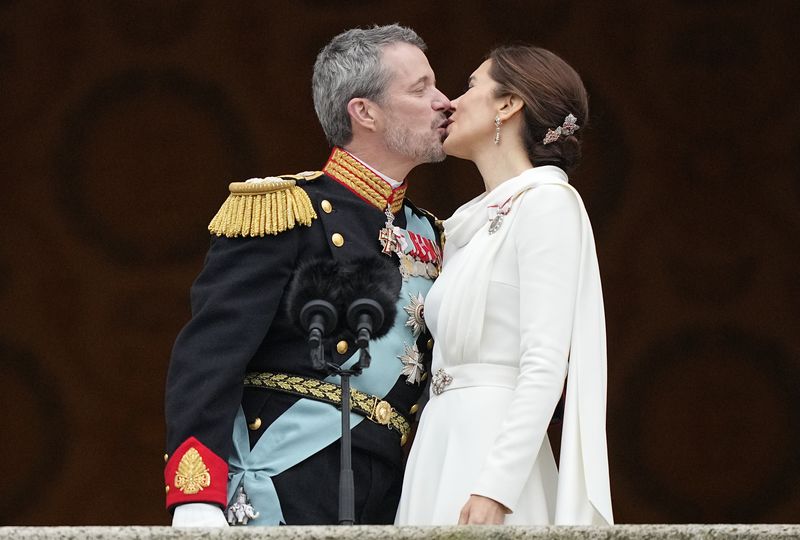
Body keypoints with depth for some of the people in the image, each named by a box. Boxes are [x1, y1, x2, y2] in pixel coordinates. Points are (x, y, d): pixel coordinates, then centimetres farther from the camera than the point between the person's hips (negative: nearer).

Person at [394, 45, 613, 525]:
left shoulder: (547, 203, -6)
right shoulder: (473, 220, 19)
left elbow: (545, 366, -15)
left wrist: (495, 490, -22)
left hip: (492, 446, -8)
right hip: (440, 446, 8)